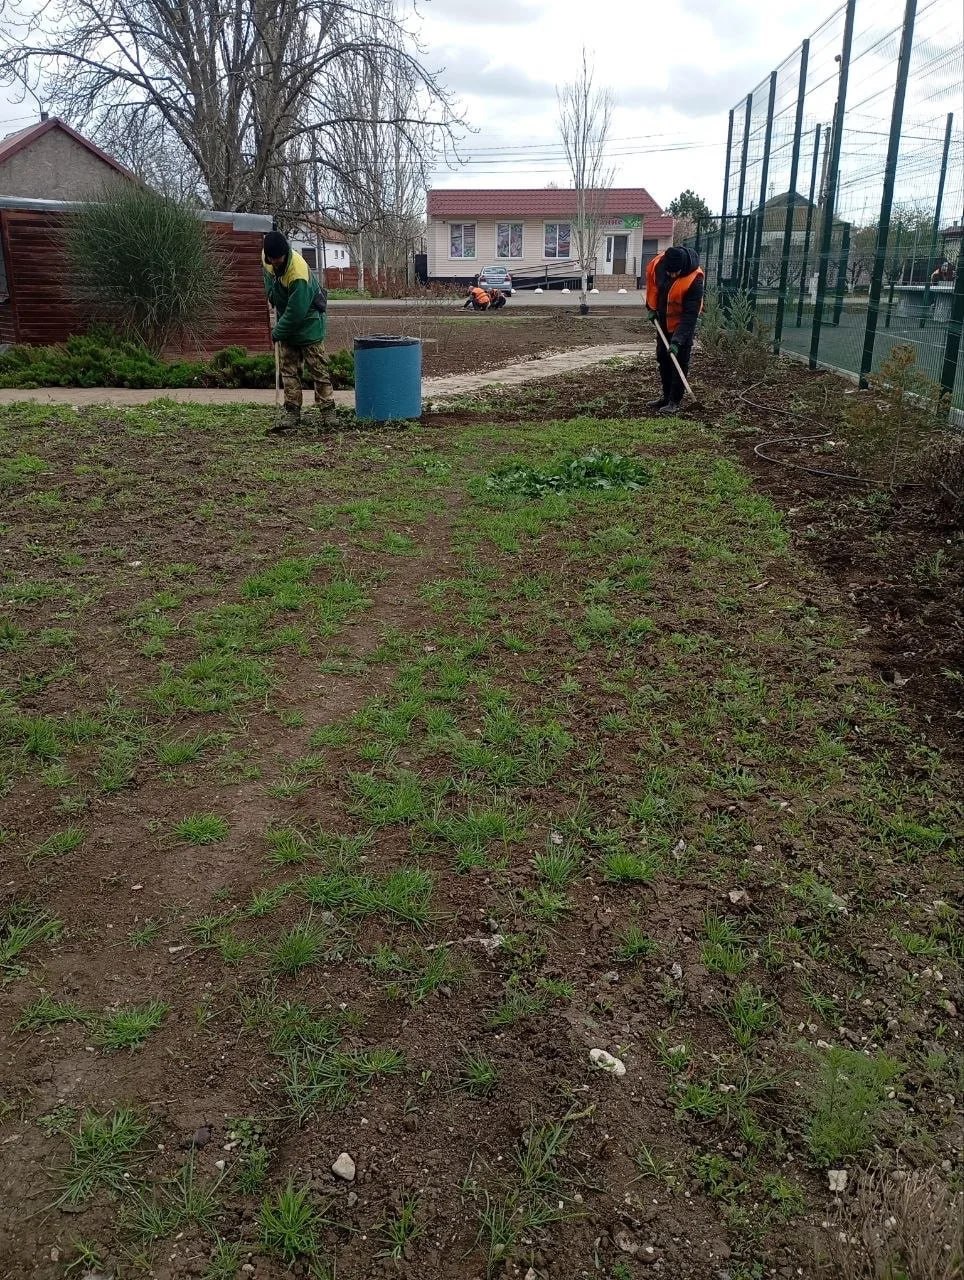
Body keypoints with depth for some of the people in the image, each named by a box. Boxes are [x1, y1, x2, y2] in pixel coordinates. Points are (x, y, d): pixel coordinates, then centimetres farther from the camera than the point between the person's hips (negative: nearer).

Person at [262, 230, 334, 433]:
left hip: (308, 324, -7)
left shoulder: (298, 273, -32)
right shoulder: (267, 259, -9)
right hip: (286, 324, 7)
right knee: (289, 370, 4)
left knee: (318, 370, 0)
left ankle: (328, 411, 7)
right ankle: (292, 413, 6)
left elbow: (296, 312, -28)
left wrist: (278, 332, -17)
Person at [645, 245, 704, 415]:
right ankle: (666, 396, 24)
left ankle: (675, 401, 0)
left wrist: (678, 340, -36)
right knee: (662, 359, 12)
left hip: (683, 322, -6)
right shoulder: (656, 263, -20)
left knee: (679, 361, -6)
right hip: (663, 320, 6)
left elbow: (690, 315, -31)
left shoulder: (694, 279, -32)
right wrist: (652, 308, 6)